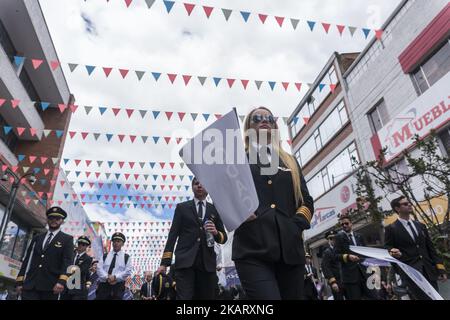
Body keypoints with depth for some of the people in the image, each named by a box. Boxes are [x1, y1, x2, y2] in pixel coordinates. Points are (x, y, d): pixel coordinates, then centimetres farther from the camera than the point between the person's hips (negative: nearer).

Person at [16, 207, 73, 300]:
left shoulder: (67, 239, 6)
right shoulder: (37, 238, 19)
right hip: (30, 284, 3)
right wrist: (19, 281, 6)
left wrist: (62, 281, -19)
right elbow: (27, 260, 15)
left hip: (51, 285, -3)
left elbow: (68, 261, -5)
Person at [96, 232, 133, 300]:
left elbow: (128, 271, -3)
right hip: (103, 285, 2)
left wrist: (115, 277, -16)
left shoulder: (126, 257, 6)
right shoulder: (105, 256, 13)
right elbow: (99, 269, 2)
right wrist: (107, 277, -15)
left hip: (118, 286, -2)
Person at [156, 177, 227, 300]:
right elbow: (173, 234, 4)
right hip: (185, 260, -2)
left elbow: (223, 238, 14)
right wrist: (165, 262, -4)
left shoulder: (215, 210, 14)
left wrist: (216, 233, -9)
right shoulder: (182, 207, 11)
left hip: (207, 262, 2)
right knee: (183, 297, -13)